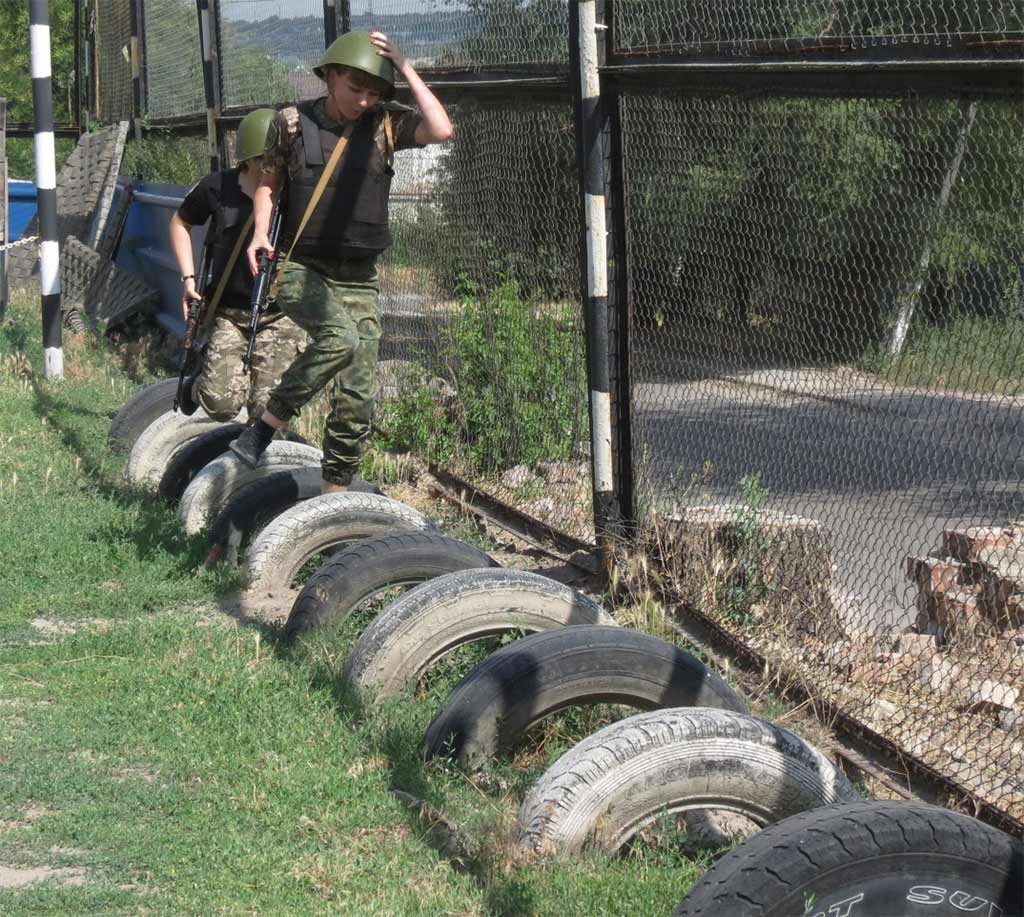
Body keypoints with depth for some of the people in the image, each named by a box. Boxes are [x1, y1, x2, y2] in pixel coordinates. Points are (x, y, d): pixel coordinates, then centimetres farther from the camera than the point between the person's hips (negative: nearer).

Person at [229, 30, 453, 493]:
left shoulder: (384, 124, 1)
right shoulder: (294, 122, -2)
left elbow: (441, 130, -16)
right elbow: (268, 183, 10)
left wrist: (403, 66, -14)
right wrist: (260, 233, -8)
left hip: (358, 277, 3)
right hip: (299, 268, -3)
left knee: (357, 397, -1)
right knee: (339, 337, -32)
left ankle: (335, 491, 11)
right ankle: (265, 428, -21)